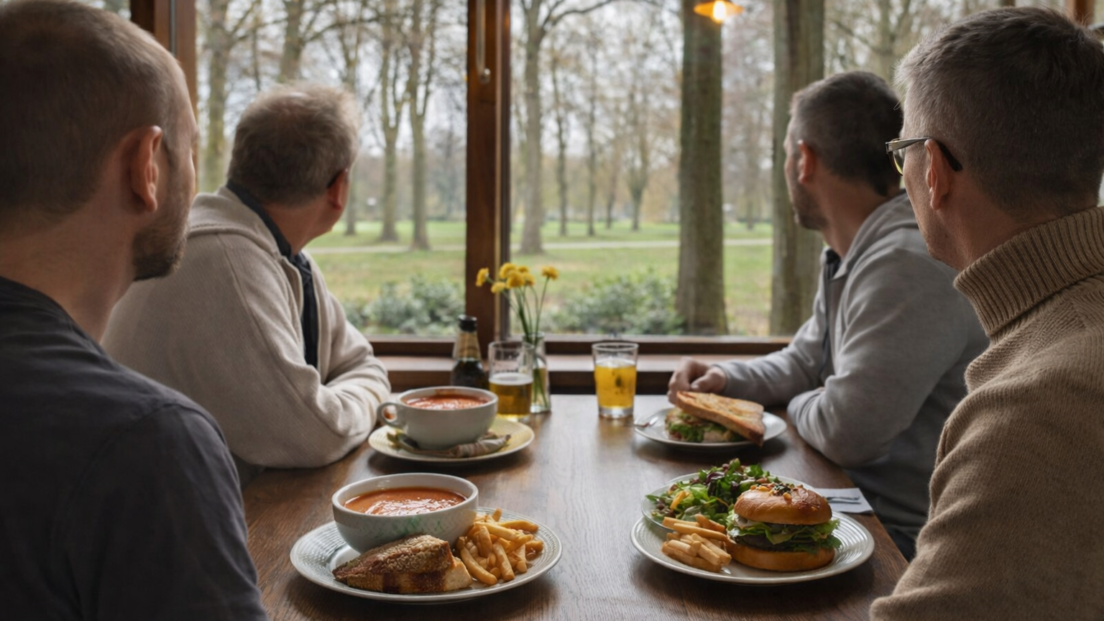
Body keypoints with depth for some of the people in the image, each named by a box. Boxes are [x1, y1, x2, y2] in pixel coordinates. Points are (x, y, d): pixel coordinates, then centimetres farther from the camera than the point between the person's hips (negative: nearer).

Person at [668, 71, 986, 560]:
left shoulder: (908, 266, -26)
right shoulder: (846, 258, 9)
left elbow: (846, 433, -27)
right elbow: (803, 362, 21)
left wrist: (799, 407, -5)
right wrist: (726, 379, 2)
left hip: (905, 535, -9)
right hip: (856, 502, 9)